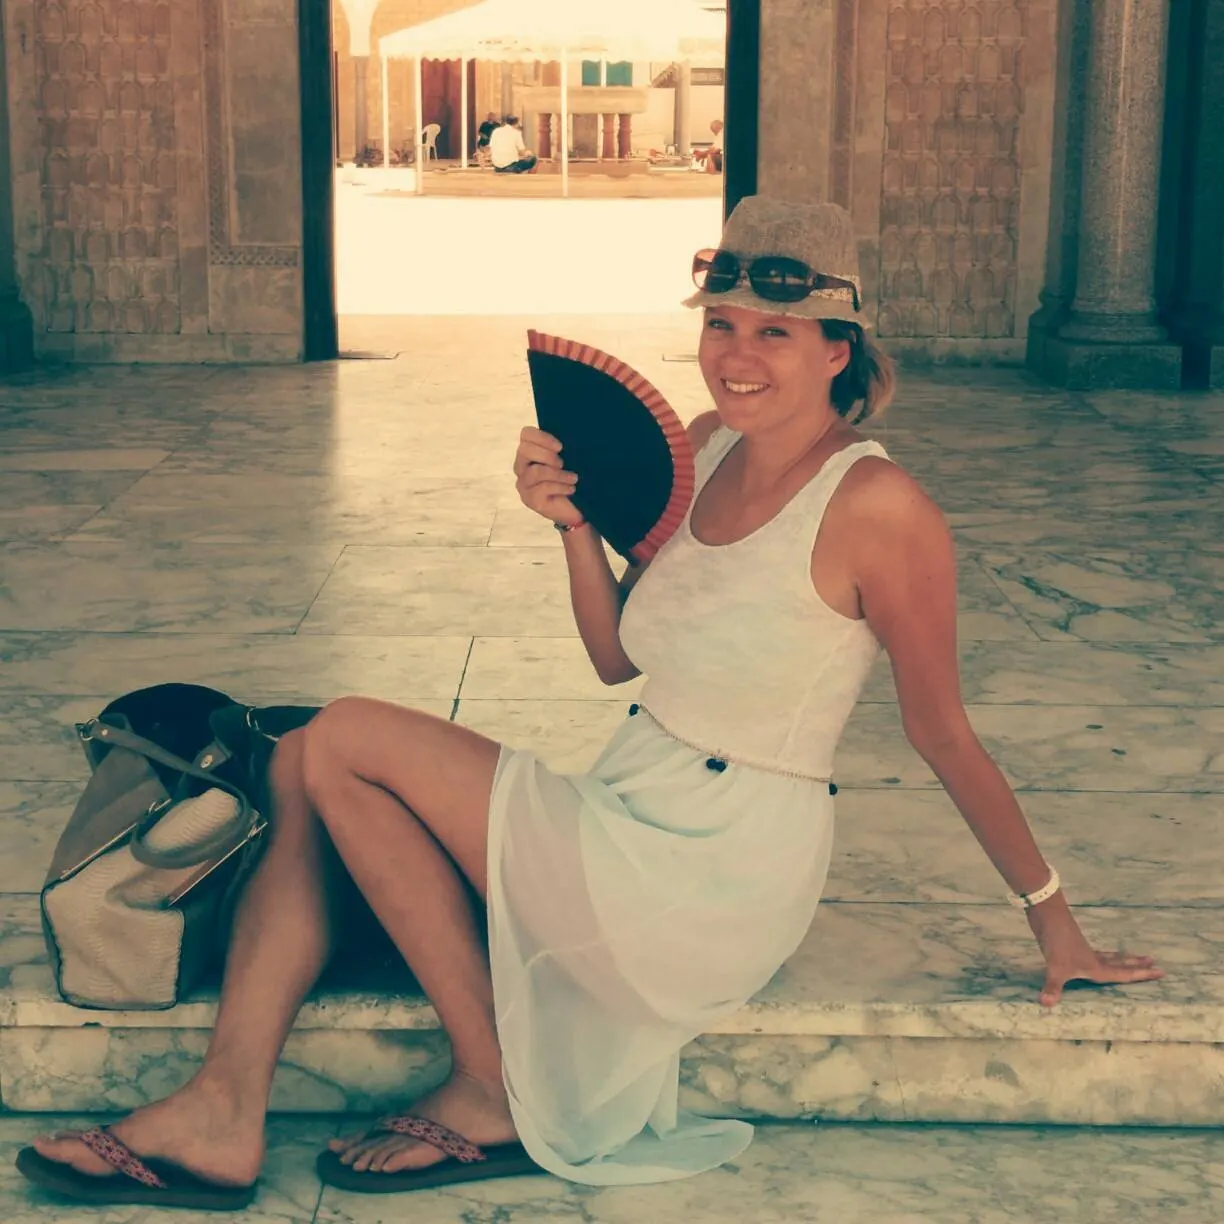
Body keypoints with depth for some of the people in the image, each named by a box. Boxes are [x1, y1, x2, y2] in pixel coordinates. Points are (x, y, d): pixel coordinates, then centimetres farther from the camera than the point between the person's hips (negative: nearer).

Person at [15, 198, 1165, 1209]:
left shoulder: (876, 506, -16)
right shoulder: (707, 447, 7)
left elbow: (943, 733, -7)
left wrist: (1054, 921, 0)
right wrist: (572, 522, -4)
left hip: (716, 878, -8)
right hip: (632, 818, 8)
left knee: (343, 742, -13)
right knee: (305, 769, 1)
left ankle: (496, 1095, -4)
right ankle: (226, 1105, -8)